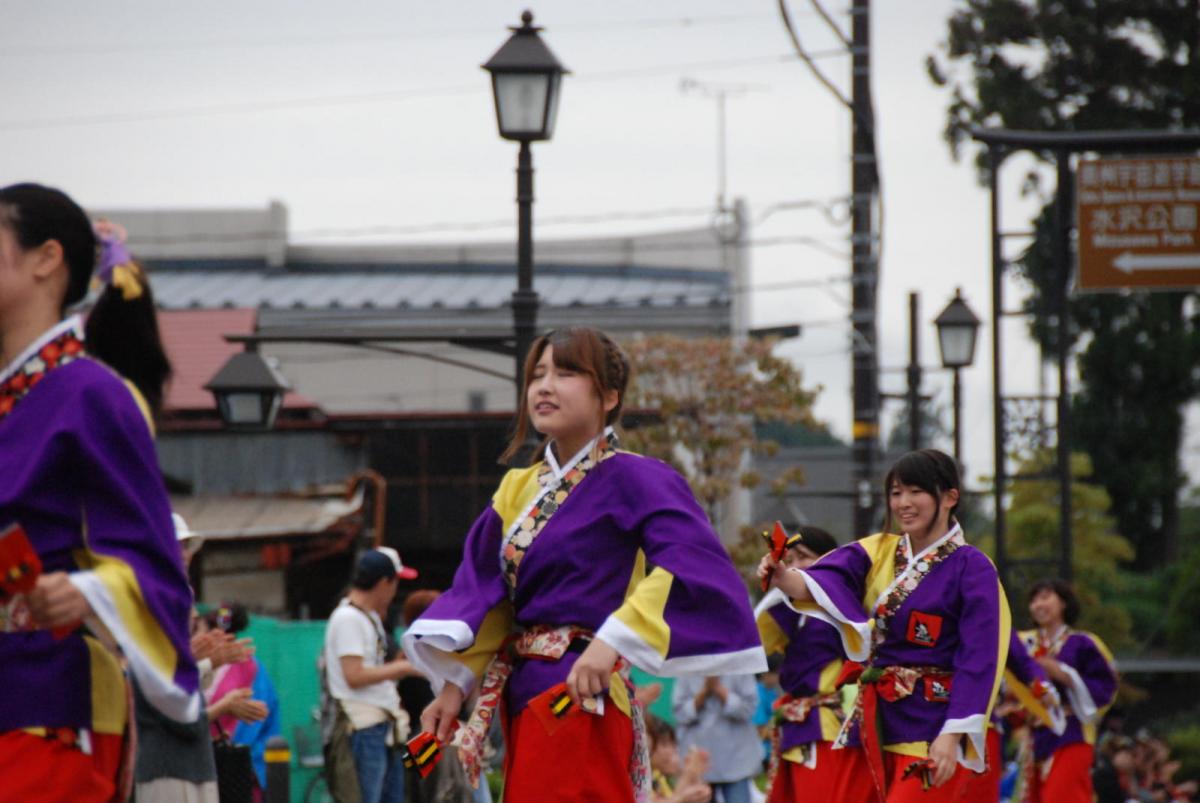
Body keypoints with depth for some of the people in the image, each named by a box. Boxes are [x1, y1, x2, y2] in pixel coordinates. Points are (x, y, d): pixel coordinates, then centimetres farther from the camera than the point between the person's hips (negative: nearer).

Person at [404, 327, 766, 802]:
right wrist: (455, 682, 4)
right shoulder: (518, 489, 15)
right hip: (524, 699, 8)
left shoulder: (630, 479, -8)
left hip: (580, 699, -8)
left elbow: (693, 562, -23)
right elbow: (481, 593, 14)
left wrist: (614, 639, -31)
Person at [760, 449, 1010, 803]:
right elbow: (820, 582, -11)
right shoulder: (877, 553, 8)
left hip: (933, 723, -6)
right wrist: (783, 577, -34)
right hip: (883, 717, 6)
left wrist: (952, 734, -20)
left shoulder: (970, 568, -7)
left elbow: (978, 660, -12)